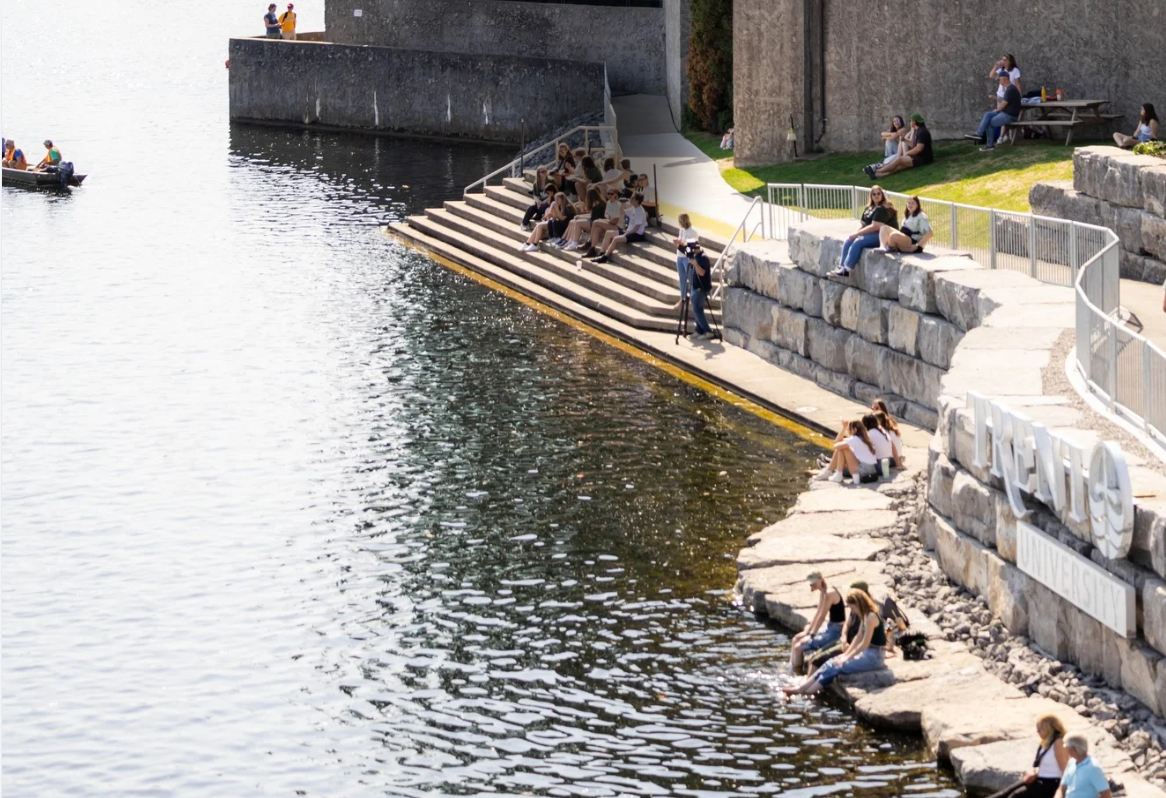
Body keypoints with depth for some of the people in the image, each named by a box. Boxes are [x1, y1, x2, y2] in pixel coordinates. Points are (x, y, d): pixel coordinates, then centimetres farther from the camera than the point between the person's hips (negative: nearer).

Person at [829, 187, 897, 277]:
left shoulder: (883, 209, -15)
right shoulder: (869, 208, 15)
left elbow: (875, 227, -22)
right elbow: (862, 223, 15)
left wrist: (857, 234, -19)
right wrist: (856, 233, -8)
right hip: (871, 234, 9)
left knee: (858, 242, -26)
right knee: (849, 240, -6)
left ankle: (846, 270, -23)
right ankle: (841, 266, -8)